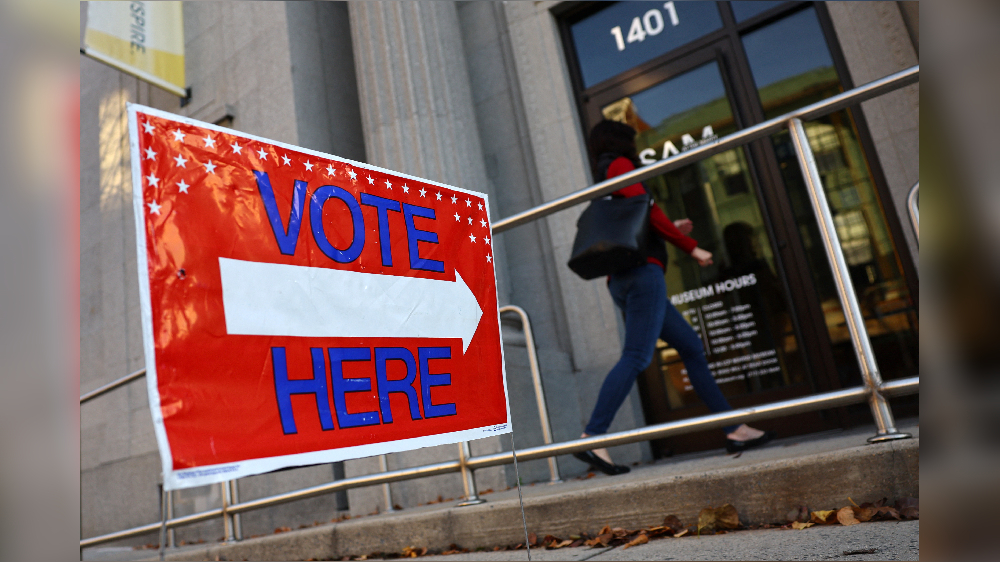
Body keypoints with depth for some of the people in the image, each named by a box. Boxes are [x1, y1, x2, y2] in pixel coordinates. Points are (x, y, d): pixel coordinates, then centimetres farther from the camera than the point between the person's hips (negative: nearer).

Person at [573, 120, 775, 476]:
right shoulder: (619, 165, 2)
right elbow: (645, 208, -11)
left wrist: (670, 231, 32)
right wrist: (690, 246, -7)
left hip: (621, 280, 10)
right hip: (642, 272, -10)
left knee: (691, 347, 11)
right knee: (636, 356, -18)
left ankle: (735, 431, 13)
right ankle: (591, 439, -24)